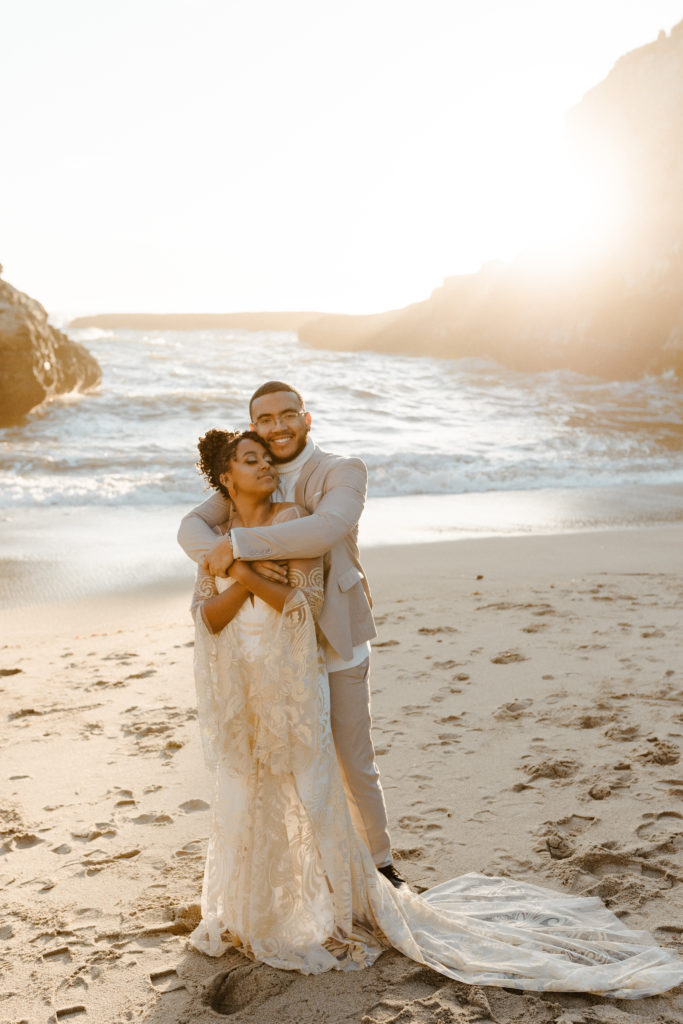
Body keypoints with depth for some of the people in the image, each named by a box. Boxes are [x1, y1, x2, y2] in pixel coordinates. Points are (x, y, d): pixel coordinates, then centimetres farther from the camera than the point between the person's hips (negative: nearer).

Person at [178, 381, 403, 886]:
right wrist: (241, 561, -31)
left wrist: (237, 544, -33)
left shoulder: (344, 472, -12)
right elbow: (192, 529, -11)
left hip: (338, 645, -4)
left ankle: (379, 861, 32)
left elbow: (325, 530, -33)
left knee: (355, 765, 9)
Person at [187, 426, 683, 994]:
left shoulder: (294, 520, -7)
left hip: (291, 684, -4)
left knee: (309, 799, 2)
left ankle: (343, 914, 22)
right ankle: (245, 913, 35)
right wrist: (241, 579, -18)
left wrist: (251, 574, -21)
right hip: (236, 690, 5)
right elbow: (207, 618, -3)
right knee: (242, 801, 14)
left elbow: (308, 606, -16)